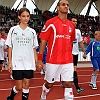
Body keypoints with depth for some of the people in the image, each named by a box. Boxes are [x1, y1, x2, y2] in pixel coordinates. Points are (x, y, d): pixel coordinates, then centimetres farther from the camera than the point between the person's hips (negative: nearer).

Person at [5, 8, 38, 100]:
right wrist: (10, 62, -3)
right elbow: (10, 47, 2)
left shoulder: (32, 32, 7)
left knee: (26, 85, 4)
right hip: (17, 63, -2)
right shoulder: (13, 30, 1)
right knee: (19, 87, 1)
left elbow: (34, 48, 11)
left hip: (29, 63, 2)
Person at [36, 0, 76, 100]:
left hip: (68, 61, 4)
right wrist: (39, 59, -11)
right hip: (53, 60, -3)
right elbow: (43, 41, -7)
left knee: (68, 84, 0)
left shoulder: (71, 25, 8)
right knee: (49, 84, 12)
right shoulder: (50, 23, -7)